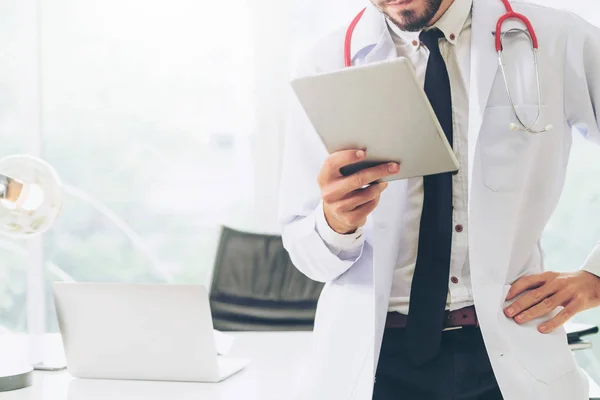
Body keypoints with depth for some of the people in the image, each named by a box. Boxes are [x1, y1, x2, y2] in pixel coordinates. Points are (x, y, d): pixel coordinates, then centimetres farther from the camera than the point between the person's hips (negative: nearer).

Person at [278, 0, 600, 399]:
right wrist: (334, 222, -23)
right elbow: (303, 249, -3)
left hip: (510, 352, 0)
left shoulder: (561, 41, -6)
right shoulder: (325, 66, -5)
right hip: (370, 355, 0)